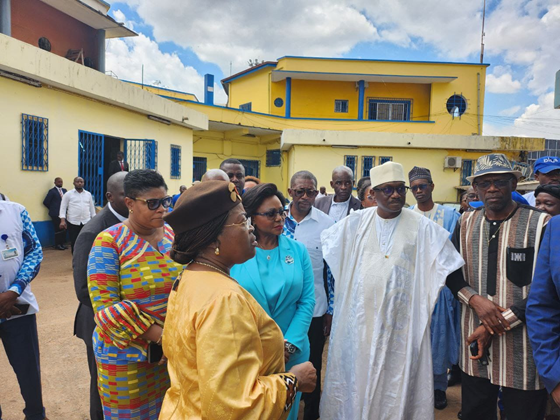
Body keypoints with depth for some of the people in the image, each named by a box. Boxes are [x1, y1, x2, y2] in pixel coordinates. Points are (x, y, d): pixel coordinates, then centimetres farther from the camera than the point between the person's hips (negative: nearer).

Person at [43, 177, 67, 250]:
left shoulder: (64, 190, 13)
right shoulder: (52, 191, -6)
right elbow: (45, 202, -7)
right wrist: (52, 208, 3)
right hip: (56, 214, -6)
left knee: (64, 229, 6)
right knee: (58, 229, -3)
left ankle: (62, 244, 17)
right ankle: (57, 245, 9)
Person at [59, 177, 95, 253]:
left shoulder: (88, 194, 11)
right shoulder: (68, 194, 1)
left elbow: (92, 208, 15)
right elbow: (63, 207, -1)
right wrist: (62, 220, -12)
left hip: (86, 222, 2)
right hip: (73, 222, -2)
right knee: (74, 242, 2)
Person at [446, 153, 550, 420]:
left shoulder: (541, 225, -9)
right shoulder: (466, 223, 4)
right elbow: (451, 272, 9)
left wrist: (500, 324, -15)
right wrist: (474, 298, -12)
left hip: (522, 353, -3)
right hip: (474, 343, 4)